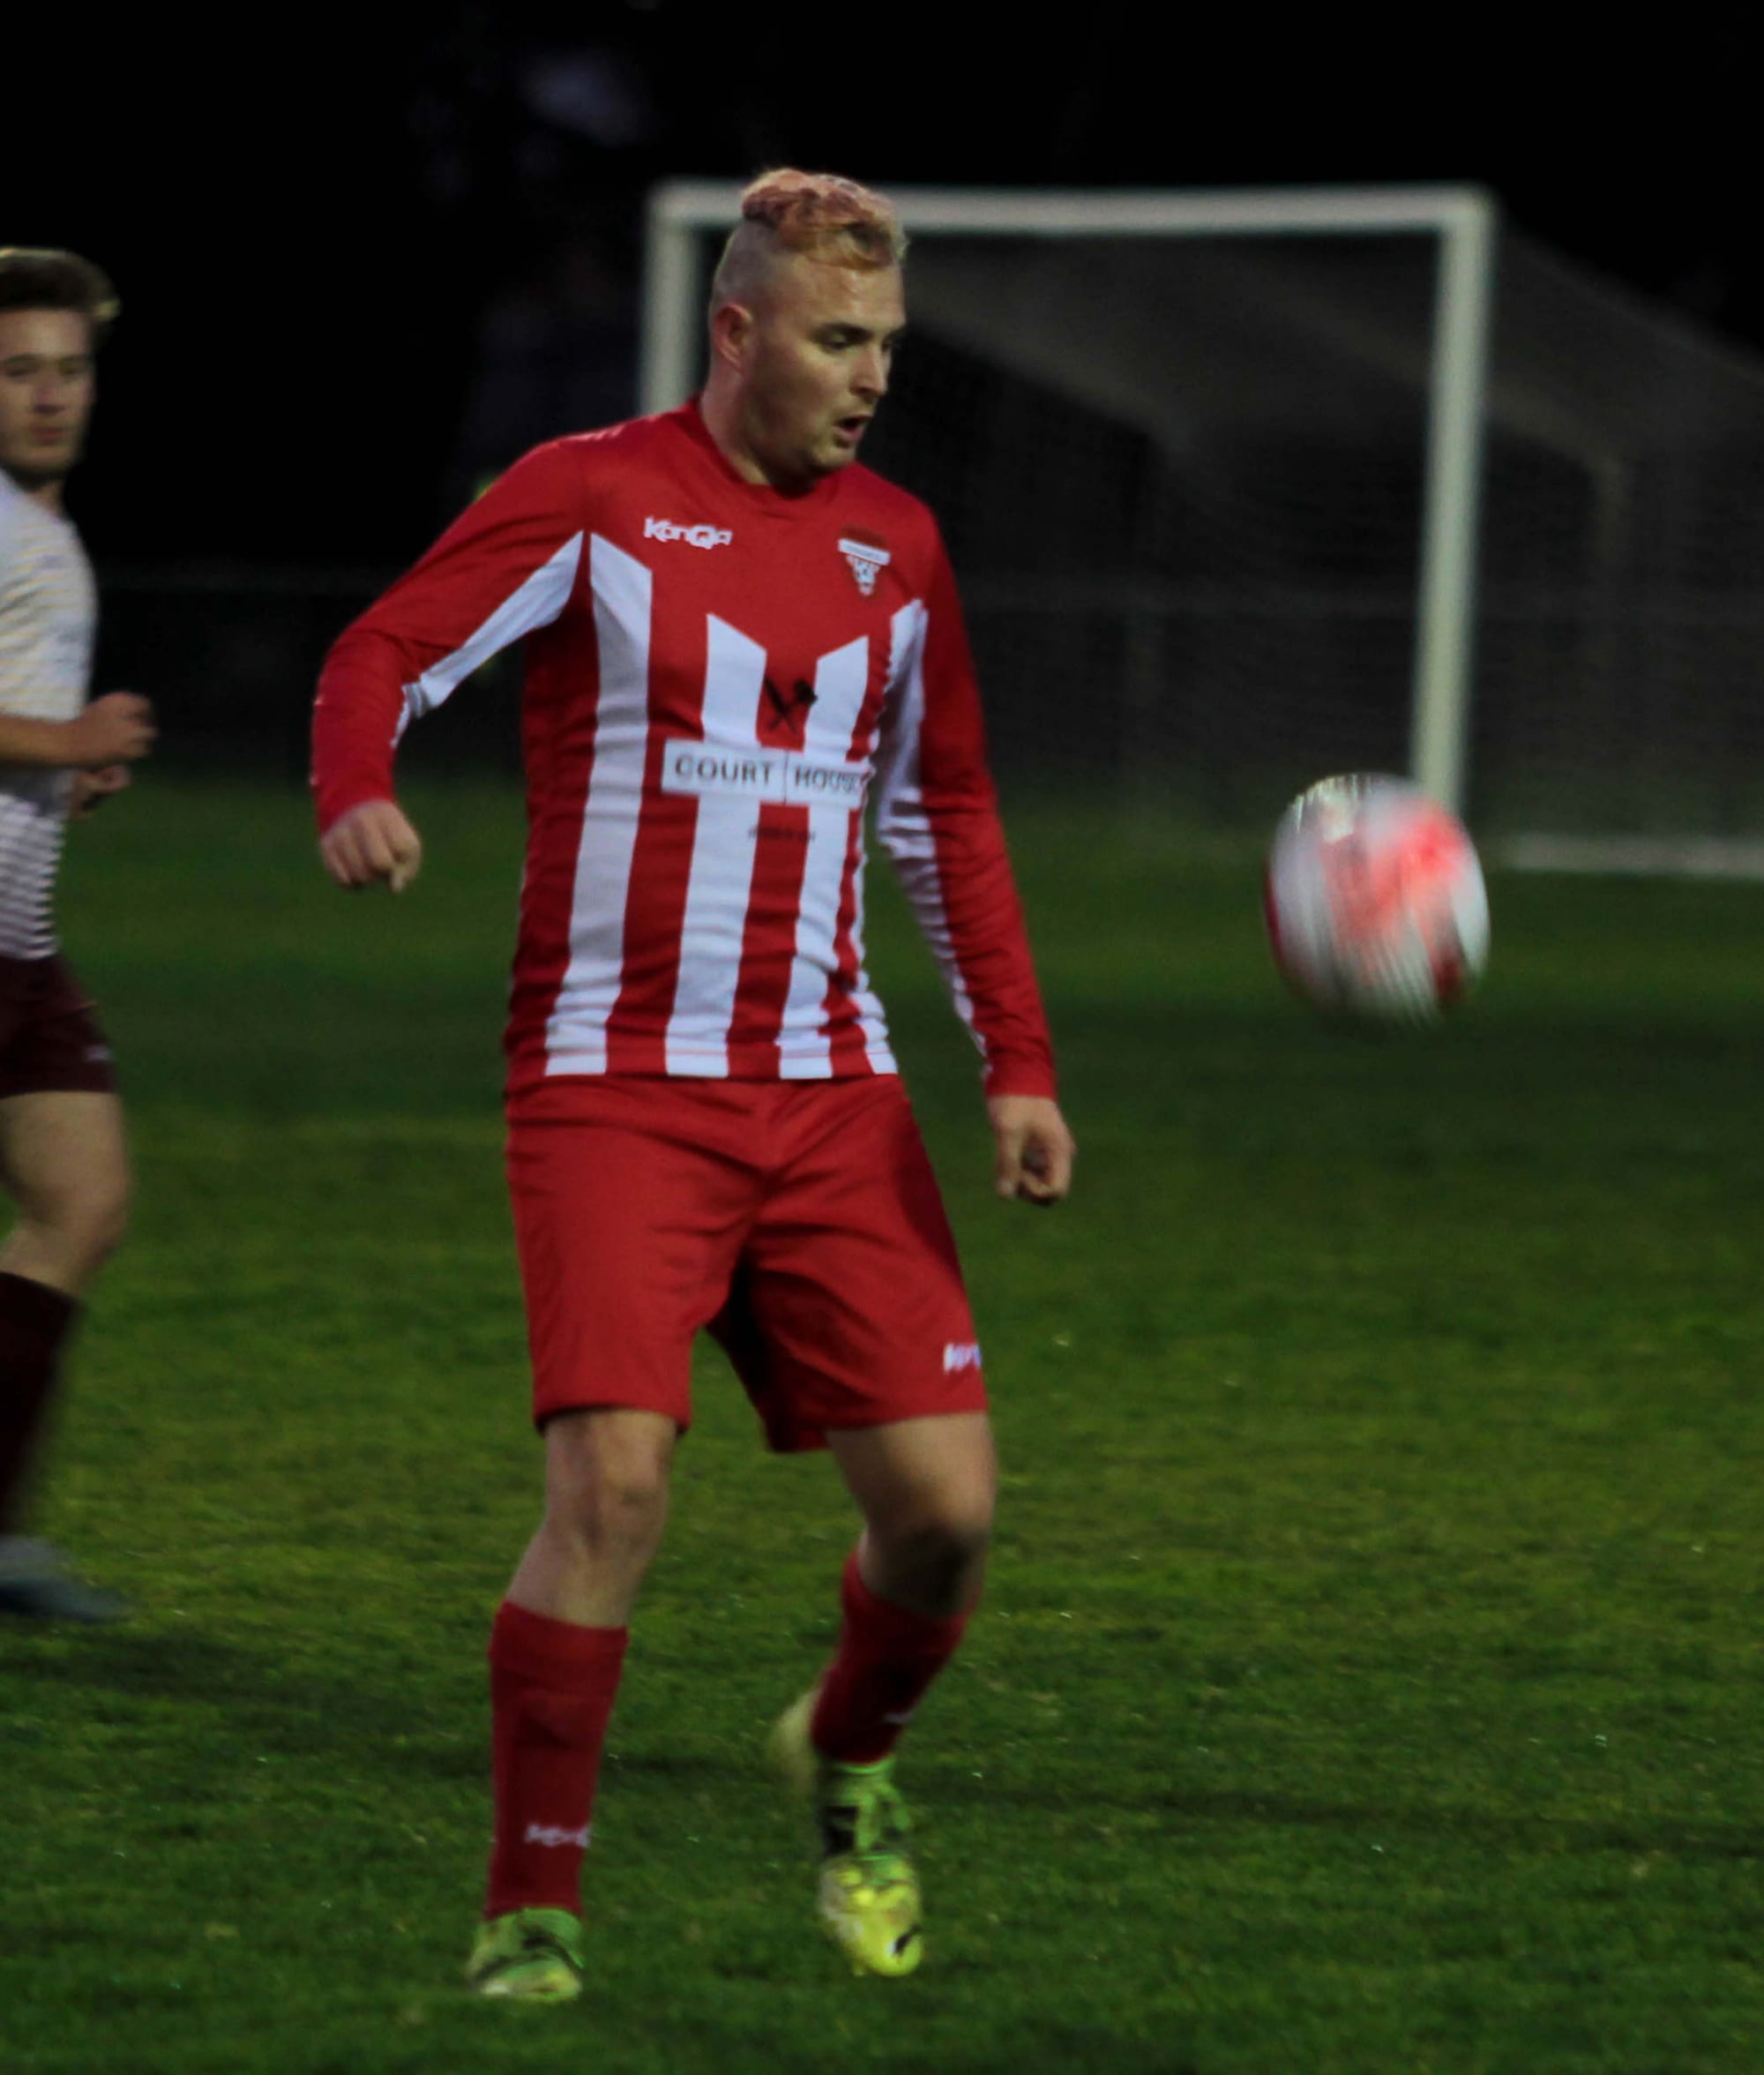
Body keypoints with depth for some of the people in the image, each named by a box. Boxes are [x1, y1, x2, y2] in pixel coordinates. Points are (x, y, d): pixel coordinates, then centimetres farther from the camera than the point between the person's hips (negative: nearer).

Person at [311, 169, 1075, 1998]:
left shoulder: (893, 544, 12)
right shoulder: (590, 496, -3)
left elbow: (945, 818, 21)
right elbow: (381, 654, -7)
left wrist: (1016, 1064, 14)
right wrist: (354, 795, -29)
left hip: (829, 1092, 5)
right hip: (613, 1086, -5)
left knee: (944, 1499, -4)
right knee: (613, 1482, -19)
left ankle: (848, 1759, 28)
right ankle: (531, 1912, -5)